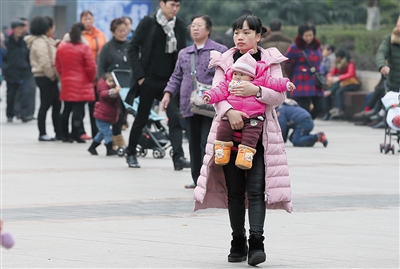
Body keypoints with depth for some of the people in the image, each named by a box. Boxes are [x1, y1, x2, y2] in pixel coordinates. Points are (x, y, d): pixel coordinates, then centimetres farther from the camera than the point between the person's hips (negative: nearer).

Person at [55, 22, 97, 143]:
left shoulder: (61, 47, 3)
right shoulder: (84, 48, -13)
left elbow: (58, 65, 11)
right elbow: (91, 66, -11)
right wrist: (91, 79, 6)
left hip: (66, 83, 5)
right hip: (82, 85, -5)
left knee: (66, 109, 14)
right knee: (78, 109, -5)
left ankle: (65, 135, 19)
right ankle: (76, 135, -7)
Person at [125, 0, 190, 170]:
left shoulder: (180, 26, 4)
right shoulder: (148, 23, -5)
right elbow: (133, 48, -4)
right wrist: (139, 75, -9)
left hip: (170, 80, 2)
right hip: (149, 80, -2)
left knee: (175, 117, -11)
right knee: (142, 118, 8)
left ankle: (178, 157, -18)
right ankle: (131, 153, 24)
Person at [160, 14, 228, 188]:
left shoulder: (220, 51, 2)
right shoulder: (184, 54, 17)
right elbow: (177, 76, 20)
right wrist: (168, 93, 6)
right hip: (190, 106, 5)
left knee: (207, 144, -10)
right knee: (194, 145, 9)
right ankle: (197, 179, 15)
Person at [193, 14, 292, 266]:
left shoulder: (270, 61, 6)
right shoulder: (225, 61, 9)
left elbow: (280, 96, -2)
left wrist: (256, 91, -19)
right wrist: (229, 111, -22)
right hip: (230, 131, 2)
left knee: (256, 189, -12)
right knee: (234, 190, 5)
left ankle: (256, 243, -16)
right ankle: (238, 243, 14)